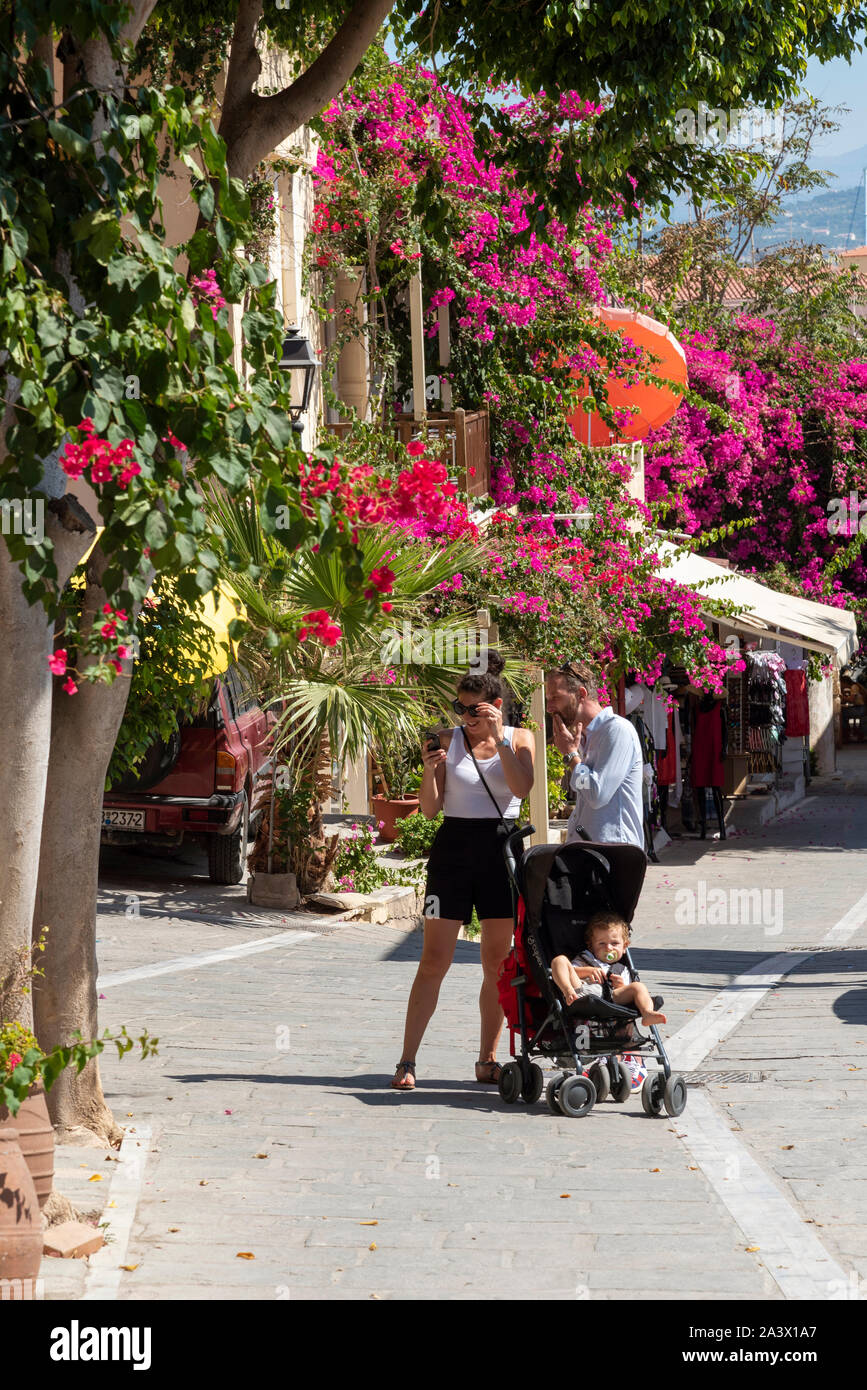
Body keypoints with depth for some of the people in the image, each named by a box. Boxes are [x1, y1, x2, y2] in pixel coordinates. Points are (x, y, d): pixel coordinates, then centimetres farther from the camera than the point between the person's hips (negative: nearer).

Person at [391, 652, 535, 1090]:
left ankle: (487, 1060, 14)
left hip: (500, 849, 1)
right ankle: (407, 1061, -3)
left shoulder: (519, 739, 5)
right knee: (434, 961, -5)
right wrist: (430, 770, -17)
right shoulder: (448, 740, 3)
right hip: (453, 848, -1)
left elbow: (522, 787, -14)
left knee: (496, 963, 4)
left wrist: (499, 739, -18)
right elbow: (429, 808, 0)